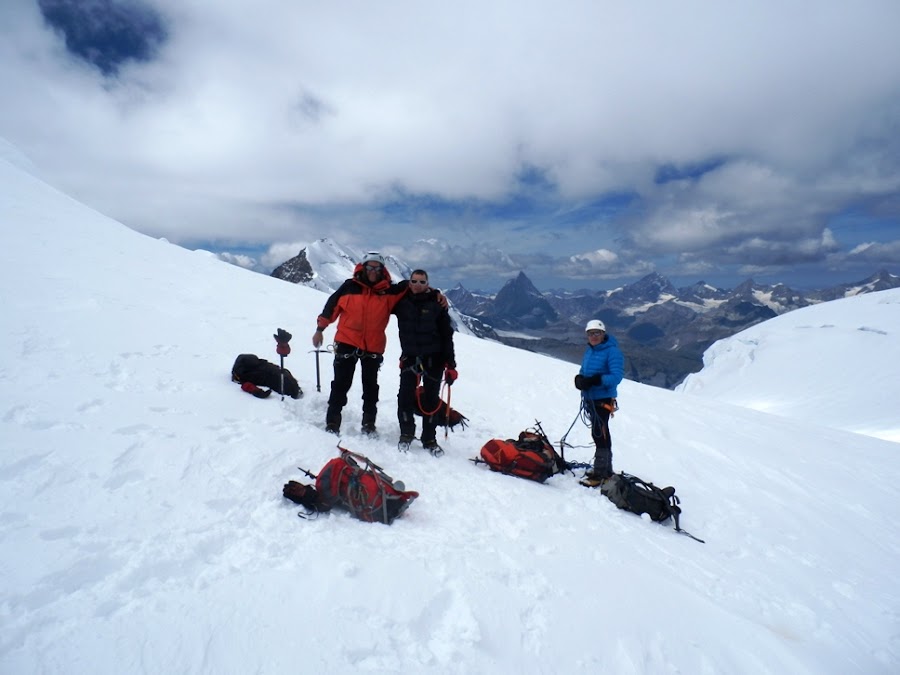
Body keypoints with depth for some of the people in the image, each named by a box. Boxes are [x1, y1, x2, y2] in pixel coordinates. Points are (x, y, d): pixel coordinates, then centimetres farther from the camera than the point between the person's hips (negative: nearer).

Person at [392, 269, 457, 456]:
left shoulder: (437, 304, -4)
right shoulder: (402, 301, 1)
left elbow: (447, 335, -3)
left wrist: (450, 365, -7)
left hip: (434, 358, -1)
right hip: (410, 357, 1)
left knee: (431, 400, 5)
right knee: (405, 397, -3)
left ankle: (429, 439, 19)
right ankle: (406, 434, 19)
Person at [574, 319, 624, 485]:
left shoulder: (612, 351, -14)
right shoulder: (589, 350, 11)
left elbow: (617, 376, -22)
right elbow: (583, 371, 15)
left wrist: (595, 380, -32)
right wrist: (580, 379, -8)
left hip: (603, 399, -8)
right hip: (590, 398, 9)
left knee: (599, 434, -8)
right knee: (600, 433, 17)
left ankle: (600, 473, 0)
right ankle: (605, 469, 30)